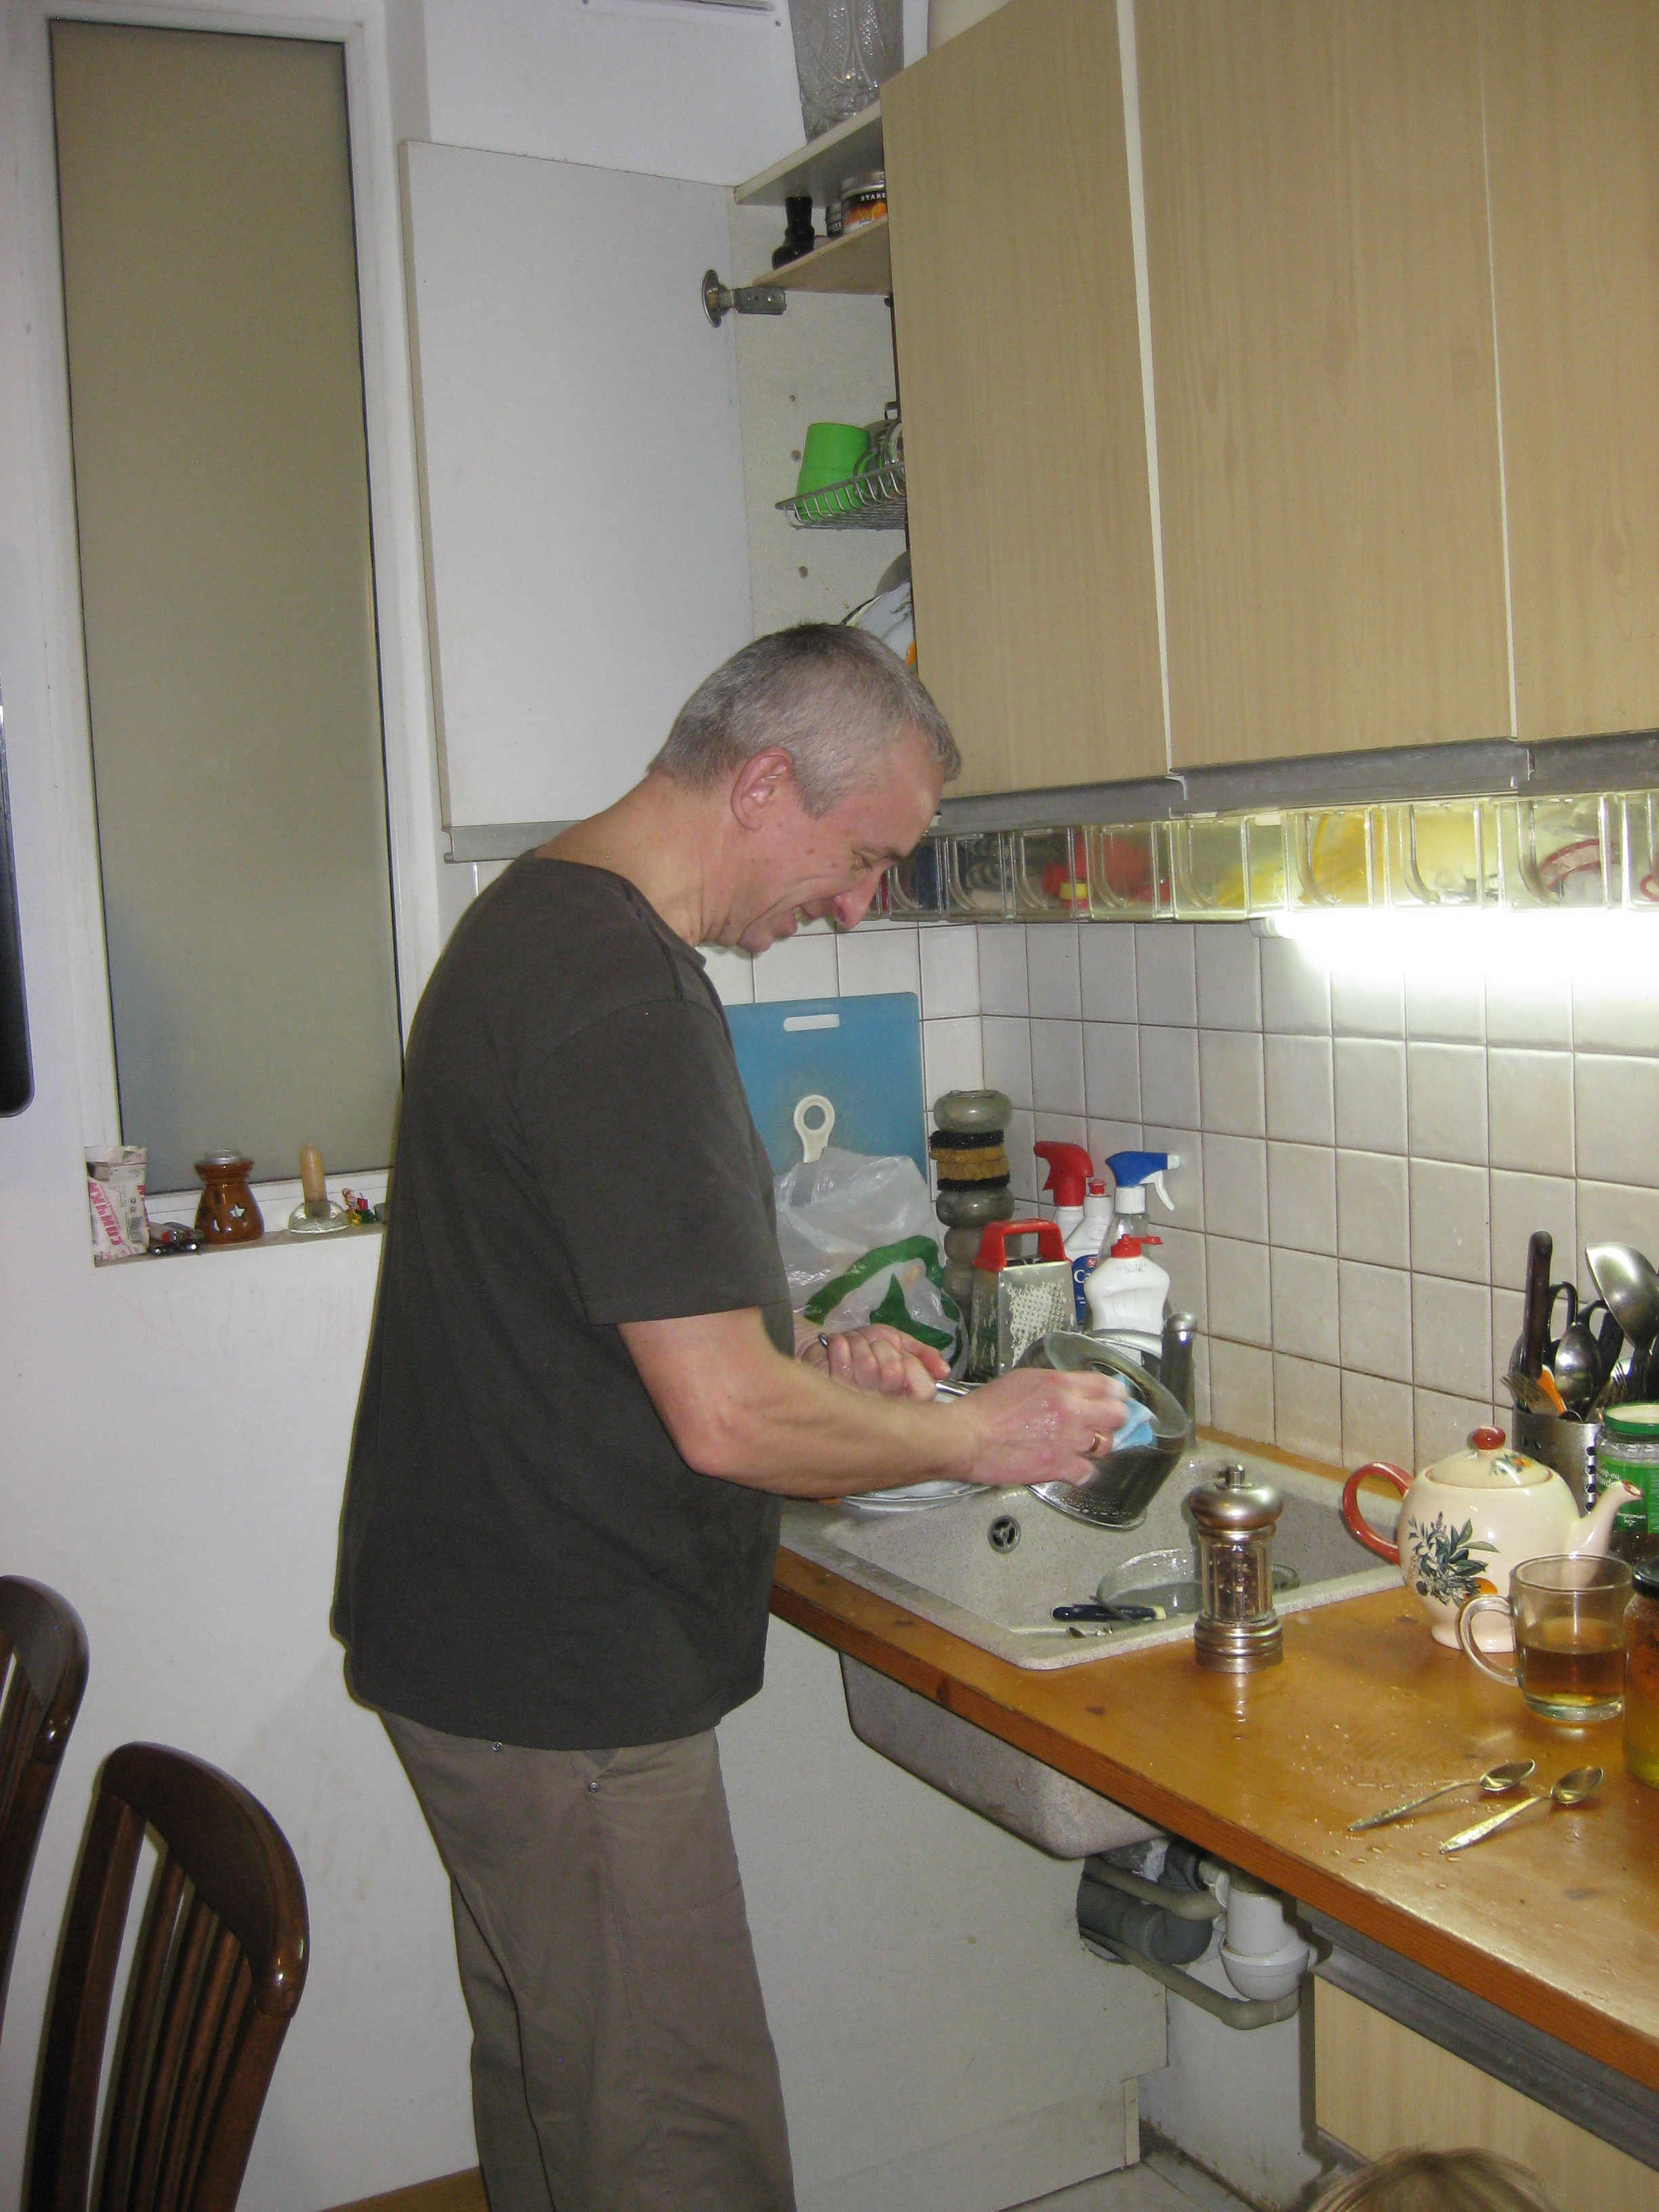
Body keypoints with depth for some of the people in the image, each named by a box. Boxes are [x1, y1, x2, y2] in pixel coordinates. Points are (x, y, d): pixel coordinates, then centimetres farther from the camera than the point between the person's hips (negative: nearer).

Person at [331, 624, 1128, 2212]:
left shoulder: (542, 916, 9)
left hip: (487, 1643, 10)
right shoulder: (620, 995, -24)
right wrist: (975, 1435, -9)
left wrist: (803, 1353, 9)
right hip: (562, 1683, -10)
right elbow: (727, 1420, -25)